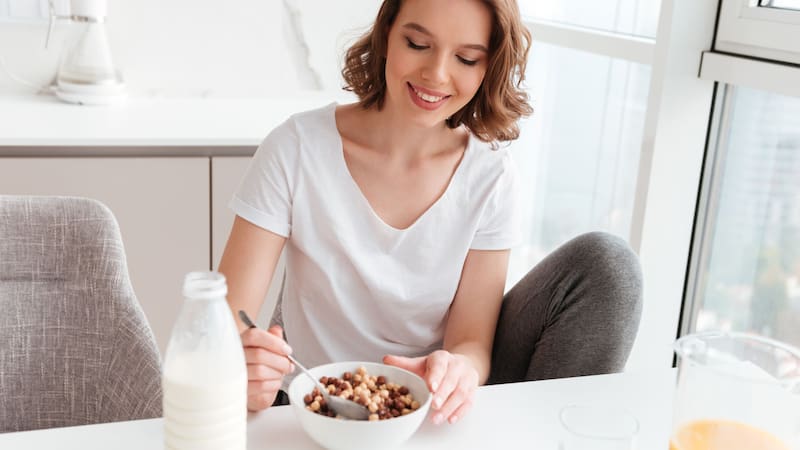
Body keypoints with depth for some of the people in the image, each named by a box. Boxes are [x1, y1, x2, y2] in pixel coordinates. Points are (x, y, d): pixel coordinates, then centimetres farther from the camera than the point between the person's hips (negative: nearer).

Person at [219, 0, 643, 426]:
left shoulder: (490, 175, -10)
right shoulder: (296, 149, -16)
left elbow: (473, 341, -10)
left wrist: (459, 370, -35)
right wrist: (241, 367, -42)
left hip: (433, 406, 1)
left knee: (605, 264, -15)